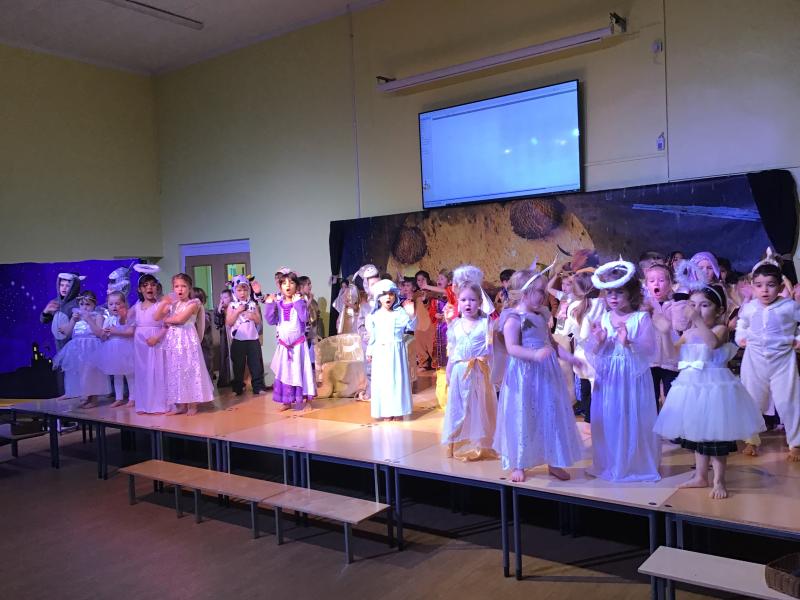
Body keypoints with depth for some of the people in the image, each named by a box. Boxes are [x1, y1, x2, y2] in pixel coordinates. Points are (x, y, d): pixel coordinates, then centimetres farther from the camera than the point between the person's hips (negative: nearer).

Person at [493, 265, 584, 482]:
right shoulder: (513, 318, -14)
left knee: (551, 416, 11)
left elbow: (551, 343, 18)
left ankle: (553, 462, 25)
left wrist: (570, 357, 9)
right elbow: (512, 348, -23)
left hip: (547, 374, 8)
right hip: (524, 376, -7)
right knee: (523, 419, 2)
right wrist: (535, 354, -36)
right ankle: (518, 465, 16)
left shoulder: (541, 316, 11)